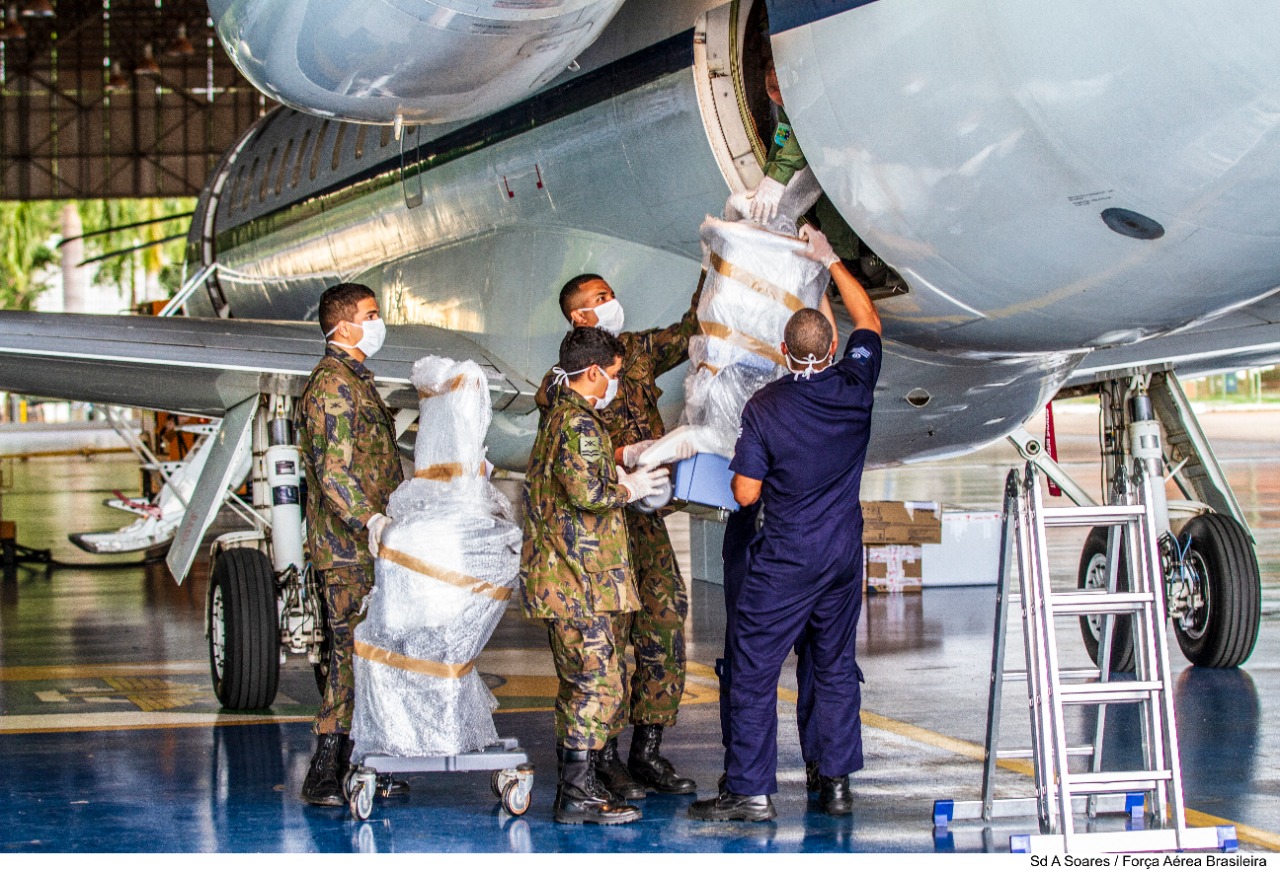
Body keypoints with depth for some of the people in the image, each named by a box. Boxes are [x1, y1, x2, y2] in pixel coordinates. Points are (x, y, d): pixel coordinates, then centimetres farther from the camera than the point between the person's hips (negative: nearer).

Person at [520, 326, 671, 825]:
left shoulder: (557, 417, 18)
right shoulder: (579, 423, -14)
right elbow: (586, 490, -27)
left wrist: (619, 472, 16)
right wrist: (629, 489, -10)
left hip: (560, 581, 11)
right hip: (579, 582, -11)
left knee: (577, 686, 14)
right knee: (598, 685, -8)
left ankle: (572, 789, 19)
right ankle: (579, 796, -7)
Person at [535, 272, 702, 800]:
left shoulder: (636, 351, 12)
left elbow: (691, 331, 21)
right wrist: (631, 453, -29)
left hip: (646, 515, 6)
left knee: (665, 622, 2)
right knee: (609, 632, -6)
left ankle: (647, 751, 8)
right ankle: (605, 757, 2)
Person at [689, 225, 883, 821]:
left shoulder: (765, 408, -14)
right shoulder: (855, 388, -5)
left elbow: (745, 493, -11)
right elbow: (868, 319, 14)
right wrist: (829, 259, 21)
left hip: (783, 560, -5)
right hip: (843, 553, 5)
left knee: (755, 670, 1)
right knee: (836, 666, 14)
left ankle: (750, 790, 1)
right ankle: (836, 783, 16)